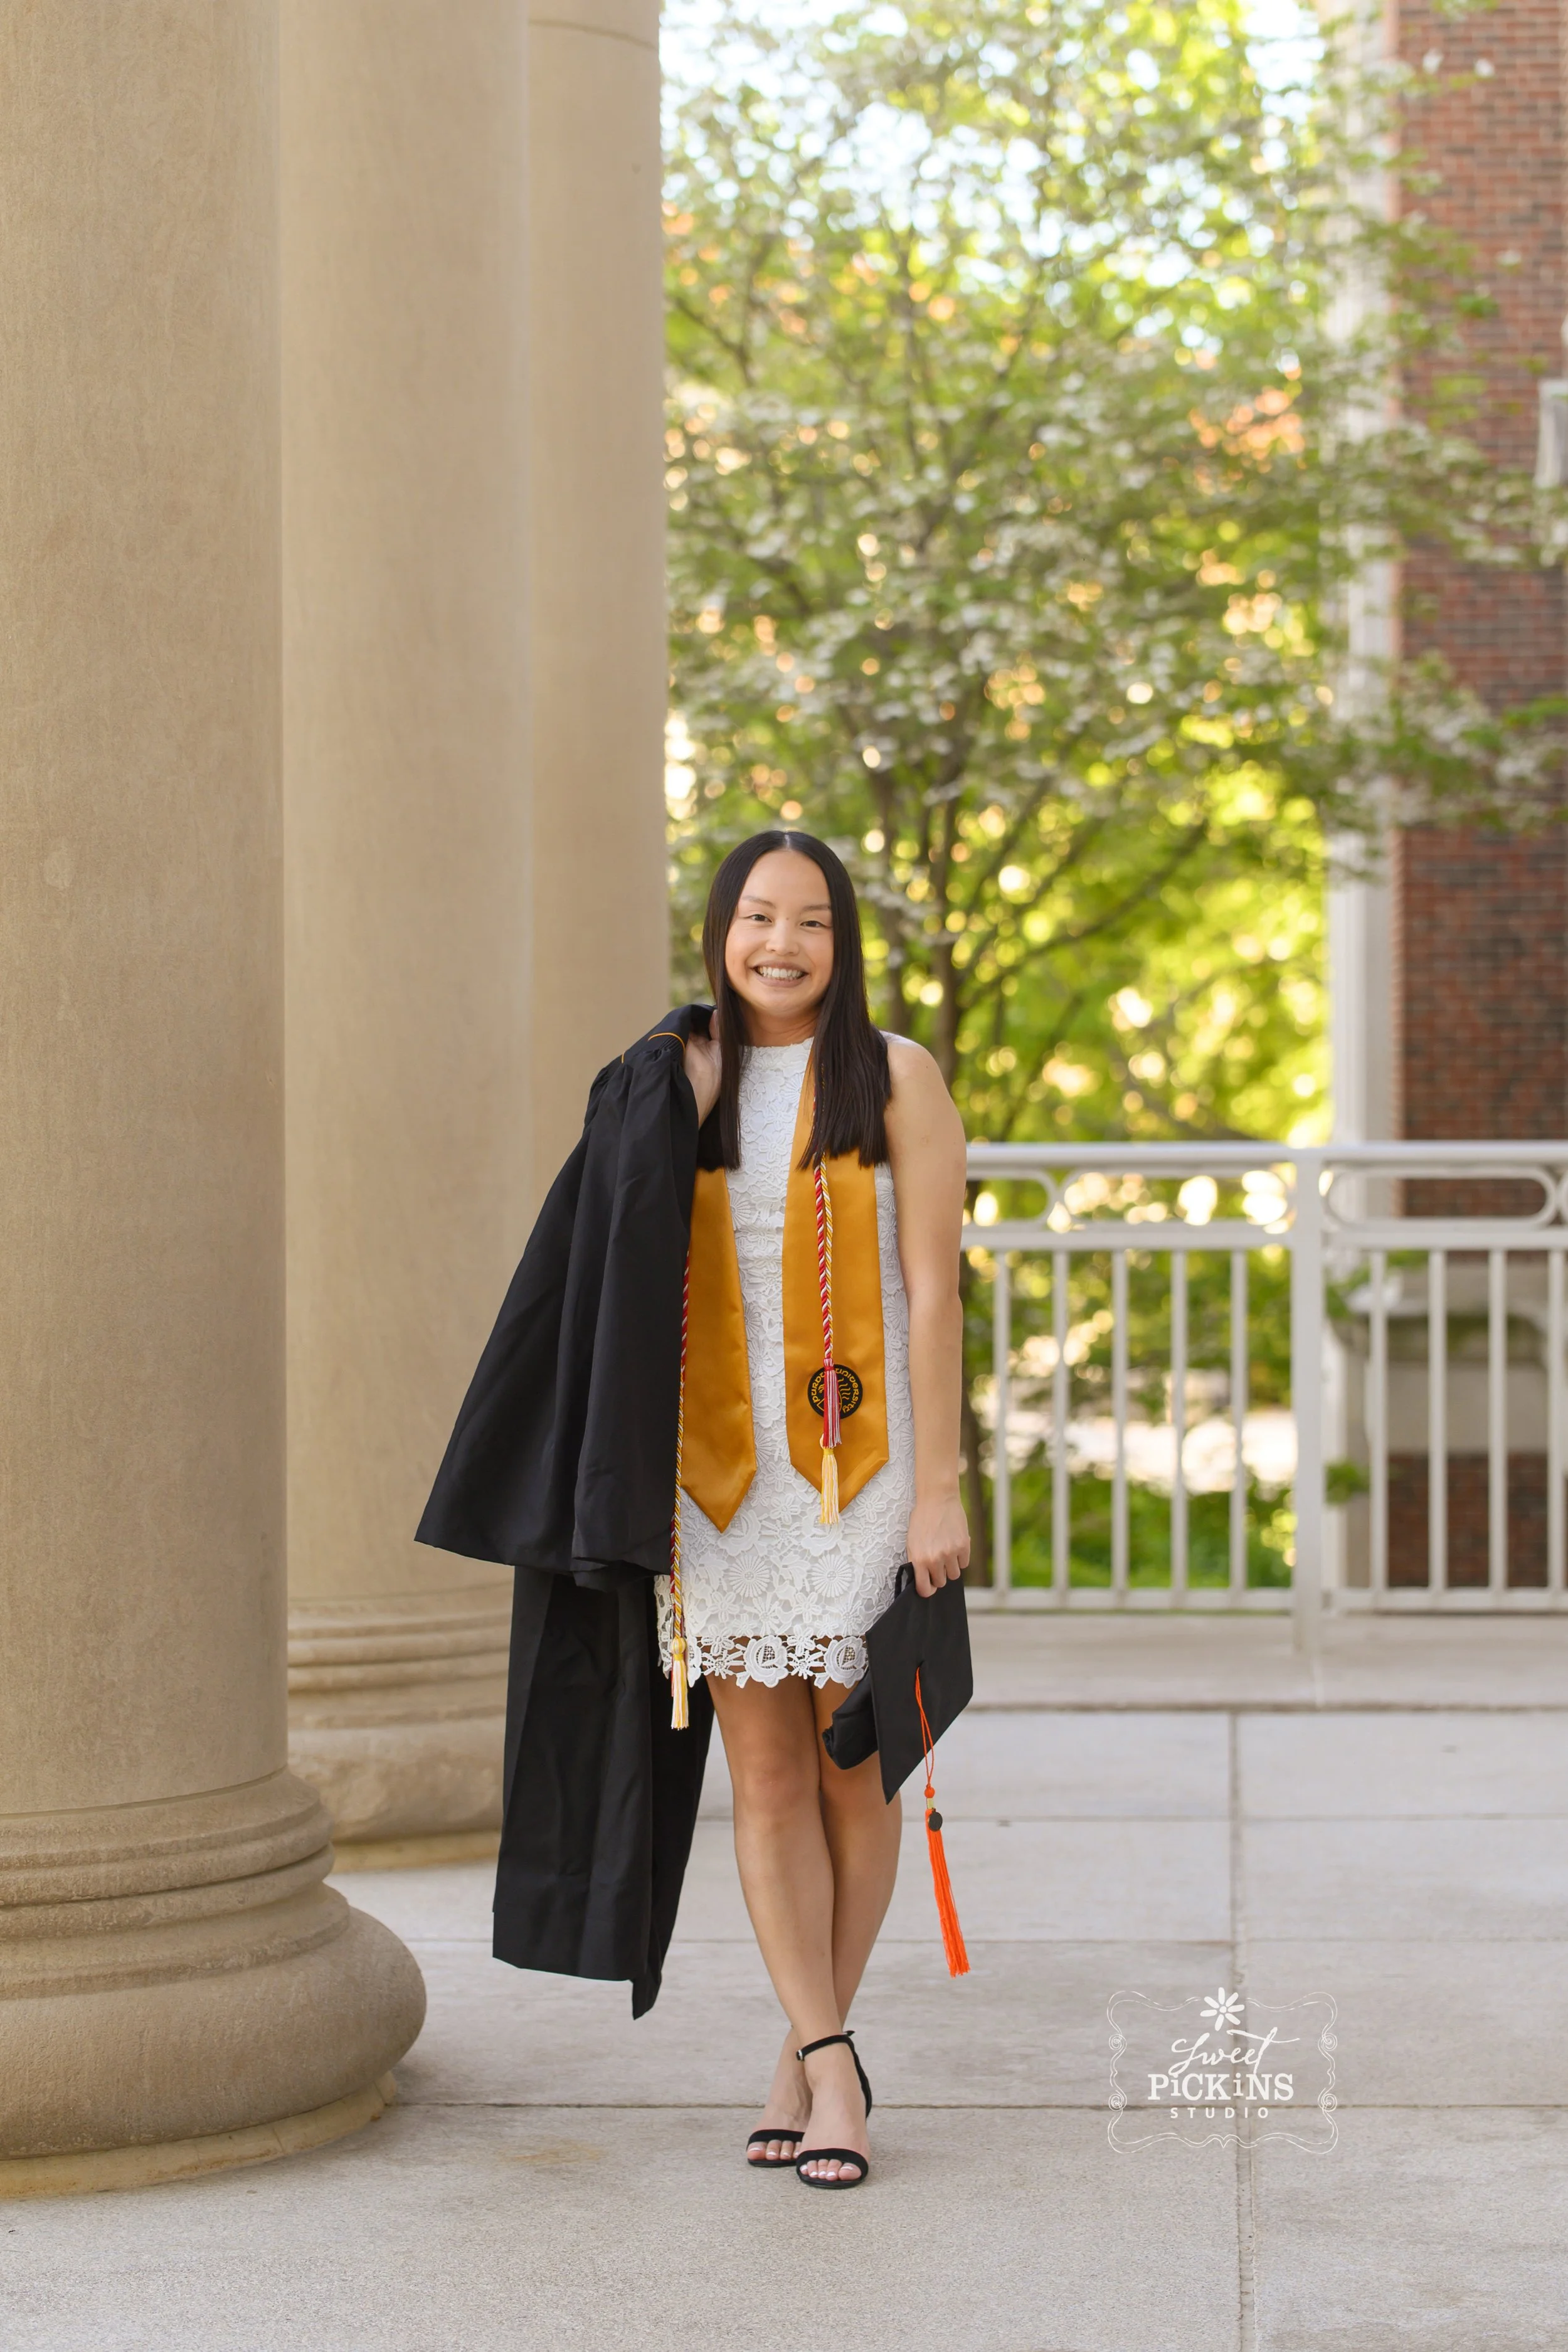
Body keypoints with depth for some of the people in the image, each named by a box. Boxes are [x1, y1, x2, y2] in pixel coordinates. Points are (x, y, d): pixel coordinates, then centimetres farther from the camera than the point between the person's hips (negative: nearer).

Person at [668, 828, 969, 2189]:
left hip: (859, 1458, -3)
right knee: (765, 1774, -1)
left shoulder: (894, 1080, -1)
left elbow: (933, 1292, -5)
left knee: (852, 1769, 3)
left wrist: (938, 1490, -10)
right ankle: (832, 2068, 2)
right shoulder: (686, 1084, 9)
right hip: (721, 1463, 3)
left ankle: (807, 2053, 16)